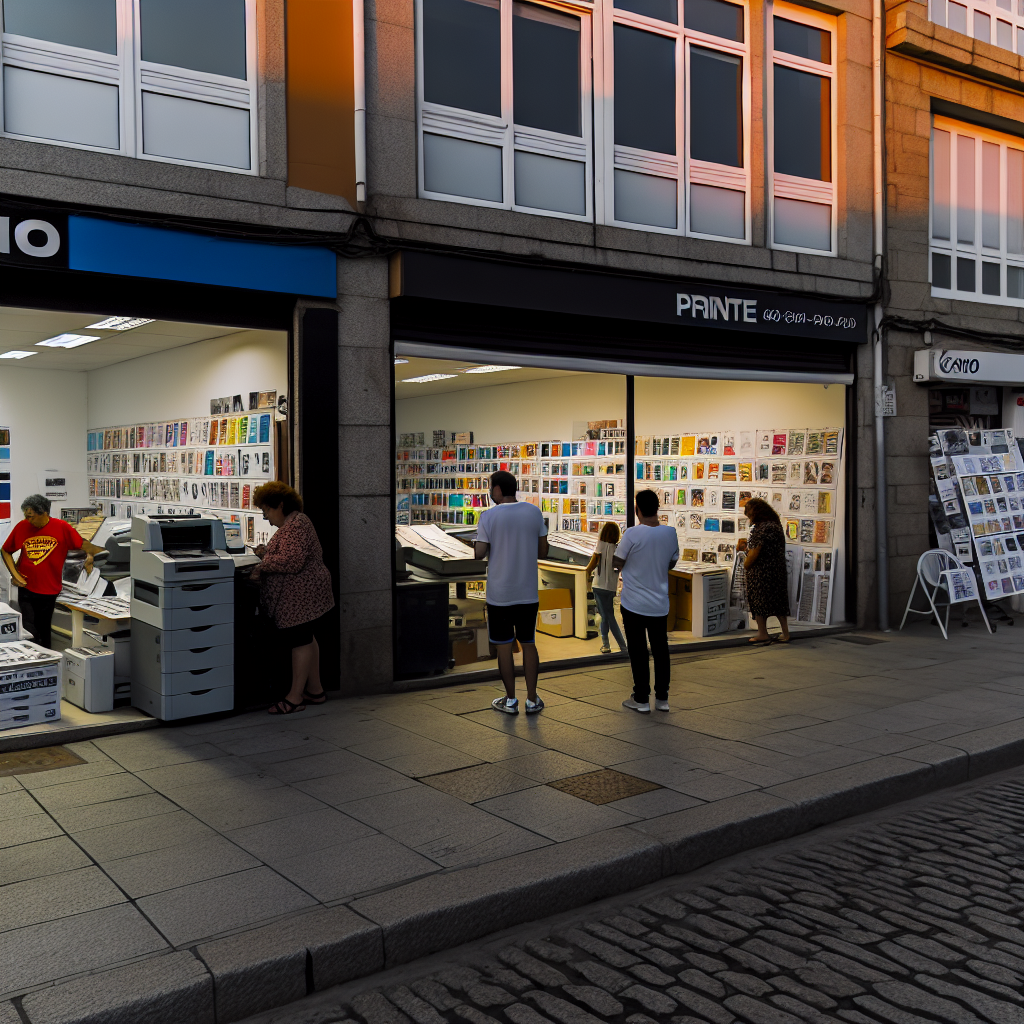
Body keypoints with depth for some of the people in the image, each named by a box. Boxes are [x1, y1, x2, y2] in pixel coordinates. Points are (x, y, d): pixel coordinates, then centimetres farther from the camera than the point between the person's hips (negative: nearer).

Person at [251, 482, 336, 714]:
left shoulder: (295, 525, -18)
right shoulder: (292, 523, 16)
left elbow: (292, 561, -27)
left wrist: (264, 565, -18)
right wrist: (267, 553, 9)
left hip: (301, 597, -11)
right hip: (302, 596, 11)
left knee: (300, 642, -6)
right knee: (306, 640, 16)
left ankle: (295, 698, -2)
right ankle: (315, 690, 25)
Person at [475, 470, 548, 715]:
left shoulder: (488, 516, -10)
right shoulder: (534, 512, 0)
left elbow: (480, 553, -11)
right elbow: (542, 551, 5)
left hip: (499, 593, -3)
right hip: (528, 593, 3)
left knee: (504, 645, 7)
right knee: (528, 643, 13)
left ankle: (510, 700, 14)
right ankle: (532, 699, 15)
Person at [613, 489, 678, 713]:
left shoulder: (632, 534, -17)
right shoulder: (670, 533, -3)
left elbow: (618, 563, -8)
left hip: (634, 604, -4)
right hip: (659, 604, 4)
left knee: (638, 652, 4)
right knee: (660, 650, 13)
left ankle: (641, 699, 9)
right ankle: (662, 698, 18)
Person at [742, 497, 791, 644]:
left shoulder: (761, 528, -19)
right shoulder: (775, 524, 10)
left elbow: (754, 552, -22)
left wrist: (746, 565, -8)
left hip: (761, 571, -9)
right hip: (777, 570, 9)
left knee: (758, 601, 3)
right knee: (777, 600, 14)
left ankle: (763, 634, 9)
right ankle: (785, 633, 17)